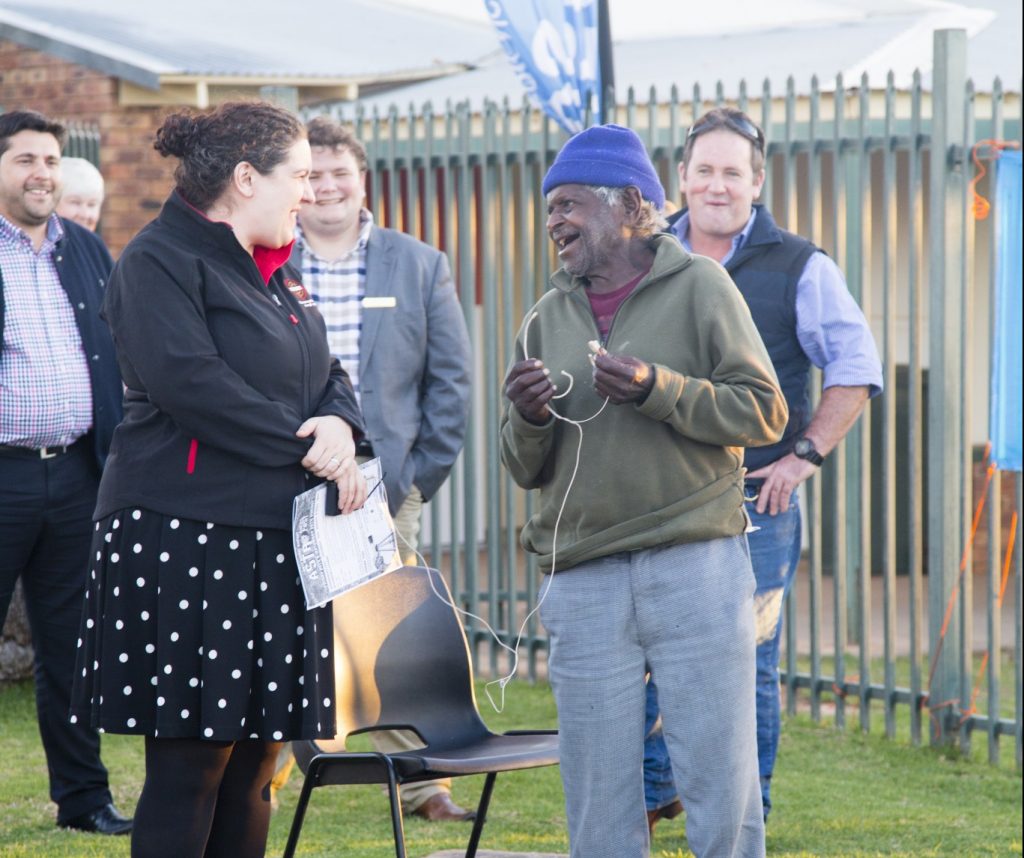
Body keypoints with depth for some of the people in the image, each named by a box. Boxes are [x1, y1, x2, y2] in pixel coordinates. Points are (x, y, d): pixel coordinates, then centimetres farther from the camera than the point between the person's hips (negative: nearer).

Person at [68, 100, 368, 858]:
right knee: (191, 764, -8)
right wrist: (308, 451, -16)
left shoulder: (266, 273, 20)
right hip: (186, 537, -9)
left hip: (274, 540, 9)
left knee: (256, 759, 7)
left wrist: (339, 423, -5)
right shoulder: (160, 262, -7)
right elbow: (190, 383, -20)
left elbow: (327, 374, 19)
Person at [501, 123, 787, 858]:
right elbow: (526, 470, 16)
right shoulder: (549, 317, 15)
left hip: (697, 569, -4)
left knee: (721, 786, -2)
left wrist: (656, 389, -14)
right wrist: (530, 418, -5)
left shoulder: (698, 286, 3)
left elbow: (764, 411, -4)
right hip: (584, 587, 4)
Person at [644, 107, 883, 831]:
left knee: (750, 668, 1)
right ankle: (652, 789, 19)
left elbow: (857, 371, 2)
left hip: (756, 501, -3)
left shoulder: (800, 269, 1)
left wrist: (803, 456, -5)